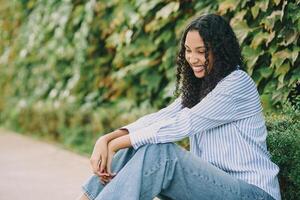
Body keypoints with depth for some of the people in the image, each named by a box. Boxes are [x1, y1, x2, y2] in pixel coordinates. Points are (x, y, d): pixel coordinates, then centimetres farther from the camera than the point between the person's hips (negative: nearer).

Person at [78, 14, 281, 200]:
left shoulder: (238, 84, -12)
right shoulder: (197, 86, 14)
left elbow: (182, 125, -19)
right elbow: (159, 118, 2)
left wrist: (115, 144, -18)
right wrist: (106, 139, -14)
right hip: (213, 182, 8)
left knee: (160, 152, -26)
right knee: (140, 147, -8)